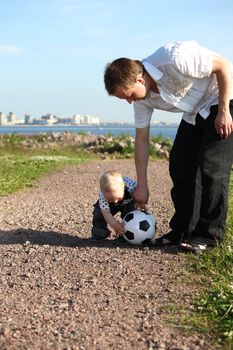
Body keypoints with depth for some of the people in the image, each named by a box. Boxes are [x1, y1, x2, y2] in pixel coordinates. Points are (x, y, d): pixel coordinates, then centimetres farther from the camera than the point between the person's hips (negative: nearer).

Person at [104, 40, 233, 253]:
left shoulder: (174, 59, -34)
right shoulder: (142, 97, -9)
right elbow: (142, 139, -2)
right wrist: (141, 186, -1)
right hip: (194, 113, 7)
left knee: (211, 166, -16)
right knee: (179, 165, -2)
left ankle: (209, 235, -7)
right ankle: (182, 231, 8)